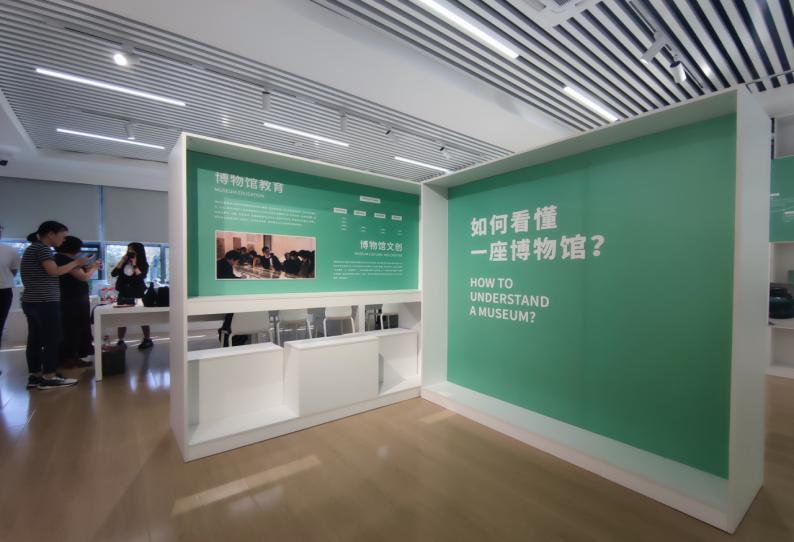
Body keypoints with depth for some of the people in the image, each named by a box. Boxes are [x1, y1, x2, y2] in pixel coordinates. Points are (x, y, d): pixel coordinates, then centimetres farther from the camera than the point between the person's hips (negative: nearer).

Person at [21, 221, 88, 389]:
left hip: (32, 301, 10)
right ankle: (49, 378, 0)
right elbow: (54, 271, -20)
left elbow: (44, 274, 16)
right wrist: (75, 263, -10)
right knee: (52, 340, -5)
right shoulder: (42, 248, -11)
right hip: (44, 302, -10)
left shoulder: (33, 248, 18)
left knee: (35, 340, 11)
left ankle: (34, 376, 16)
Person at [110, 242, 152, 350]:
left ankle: (148, 340, 11)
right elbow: (113, 274, -2)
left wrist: (134, 265, -15)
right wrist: (122, 261, -6)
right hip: (124, 295, 4)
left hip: (138, 296, -3)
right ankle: (120, 341, 10)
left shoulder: (144, 264, -3)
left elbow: (141, 277, -17)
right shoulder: (125, 263, 6)